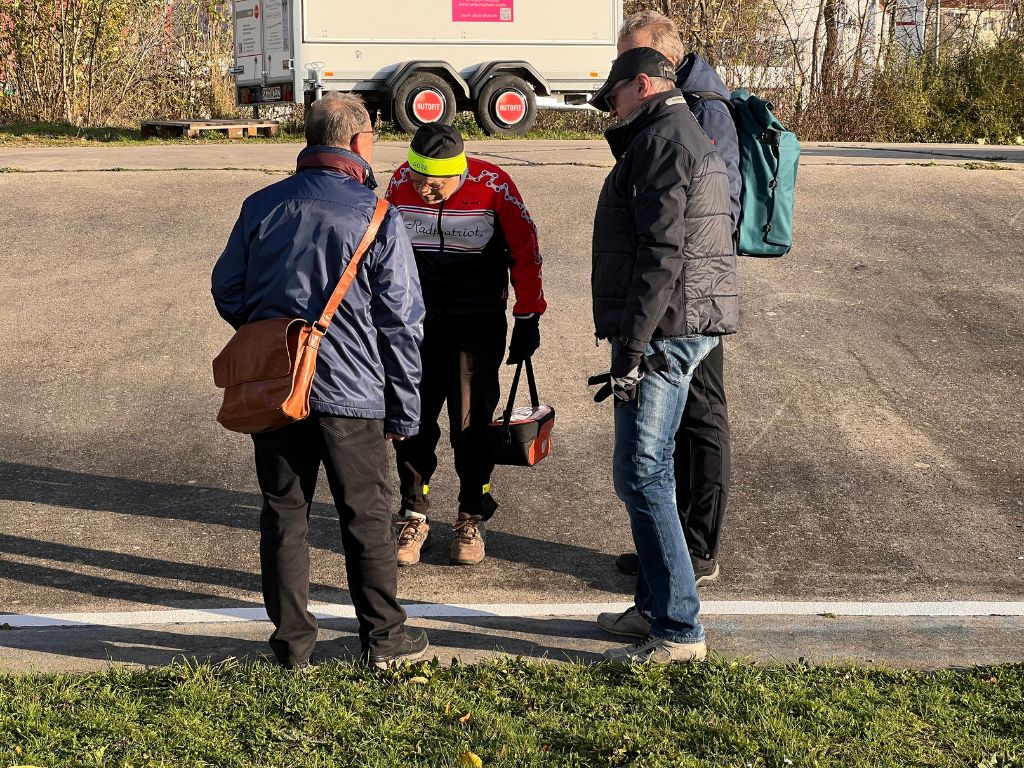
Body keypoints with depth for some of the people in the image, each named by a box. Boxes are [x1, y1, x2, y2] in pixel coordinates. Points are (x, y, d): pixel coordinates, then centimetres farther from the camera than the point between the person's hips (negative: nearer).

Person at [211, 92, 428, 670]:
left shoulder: (261, 207, 2)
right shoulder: (378, 218, -8)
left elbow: (227, 291, 9)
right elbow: (402, 323, -7)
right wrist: (405, 412, 0)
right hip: (351, 392, -3)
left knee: (284, 513, 12)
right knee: (367, 516, 11)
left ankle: (293, 643, 19)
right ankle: (384, 637, 21)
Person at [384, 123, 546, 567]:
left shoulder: (494, 188, -16)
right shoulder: (400, 185, -7)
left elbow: (525, 253, -5)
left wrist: (528, 321, -3)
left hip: (479, 322, -3)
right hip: (418, 319, 3)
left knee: (471, 422, -2)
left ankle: (472, 519, 15)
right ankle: (413, 518, 15)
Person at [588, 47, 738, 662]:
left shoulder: (662, 139, -11)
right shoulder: (691, 138, 23)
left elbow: (661, 253, -21)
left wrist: (631, 346, -21)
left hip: (665, 329, -11)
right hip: (691, 328, 11)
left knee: (641, 476, -9)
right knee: (649, 473, 15)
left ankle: (679, 630, -6)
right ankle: (654, 607, 24)